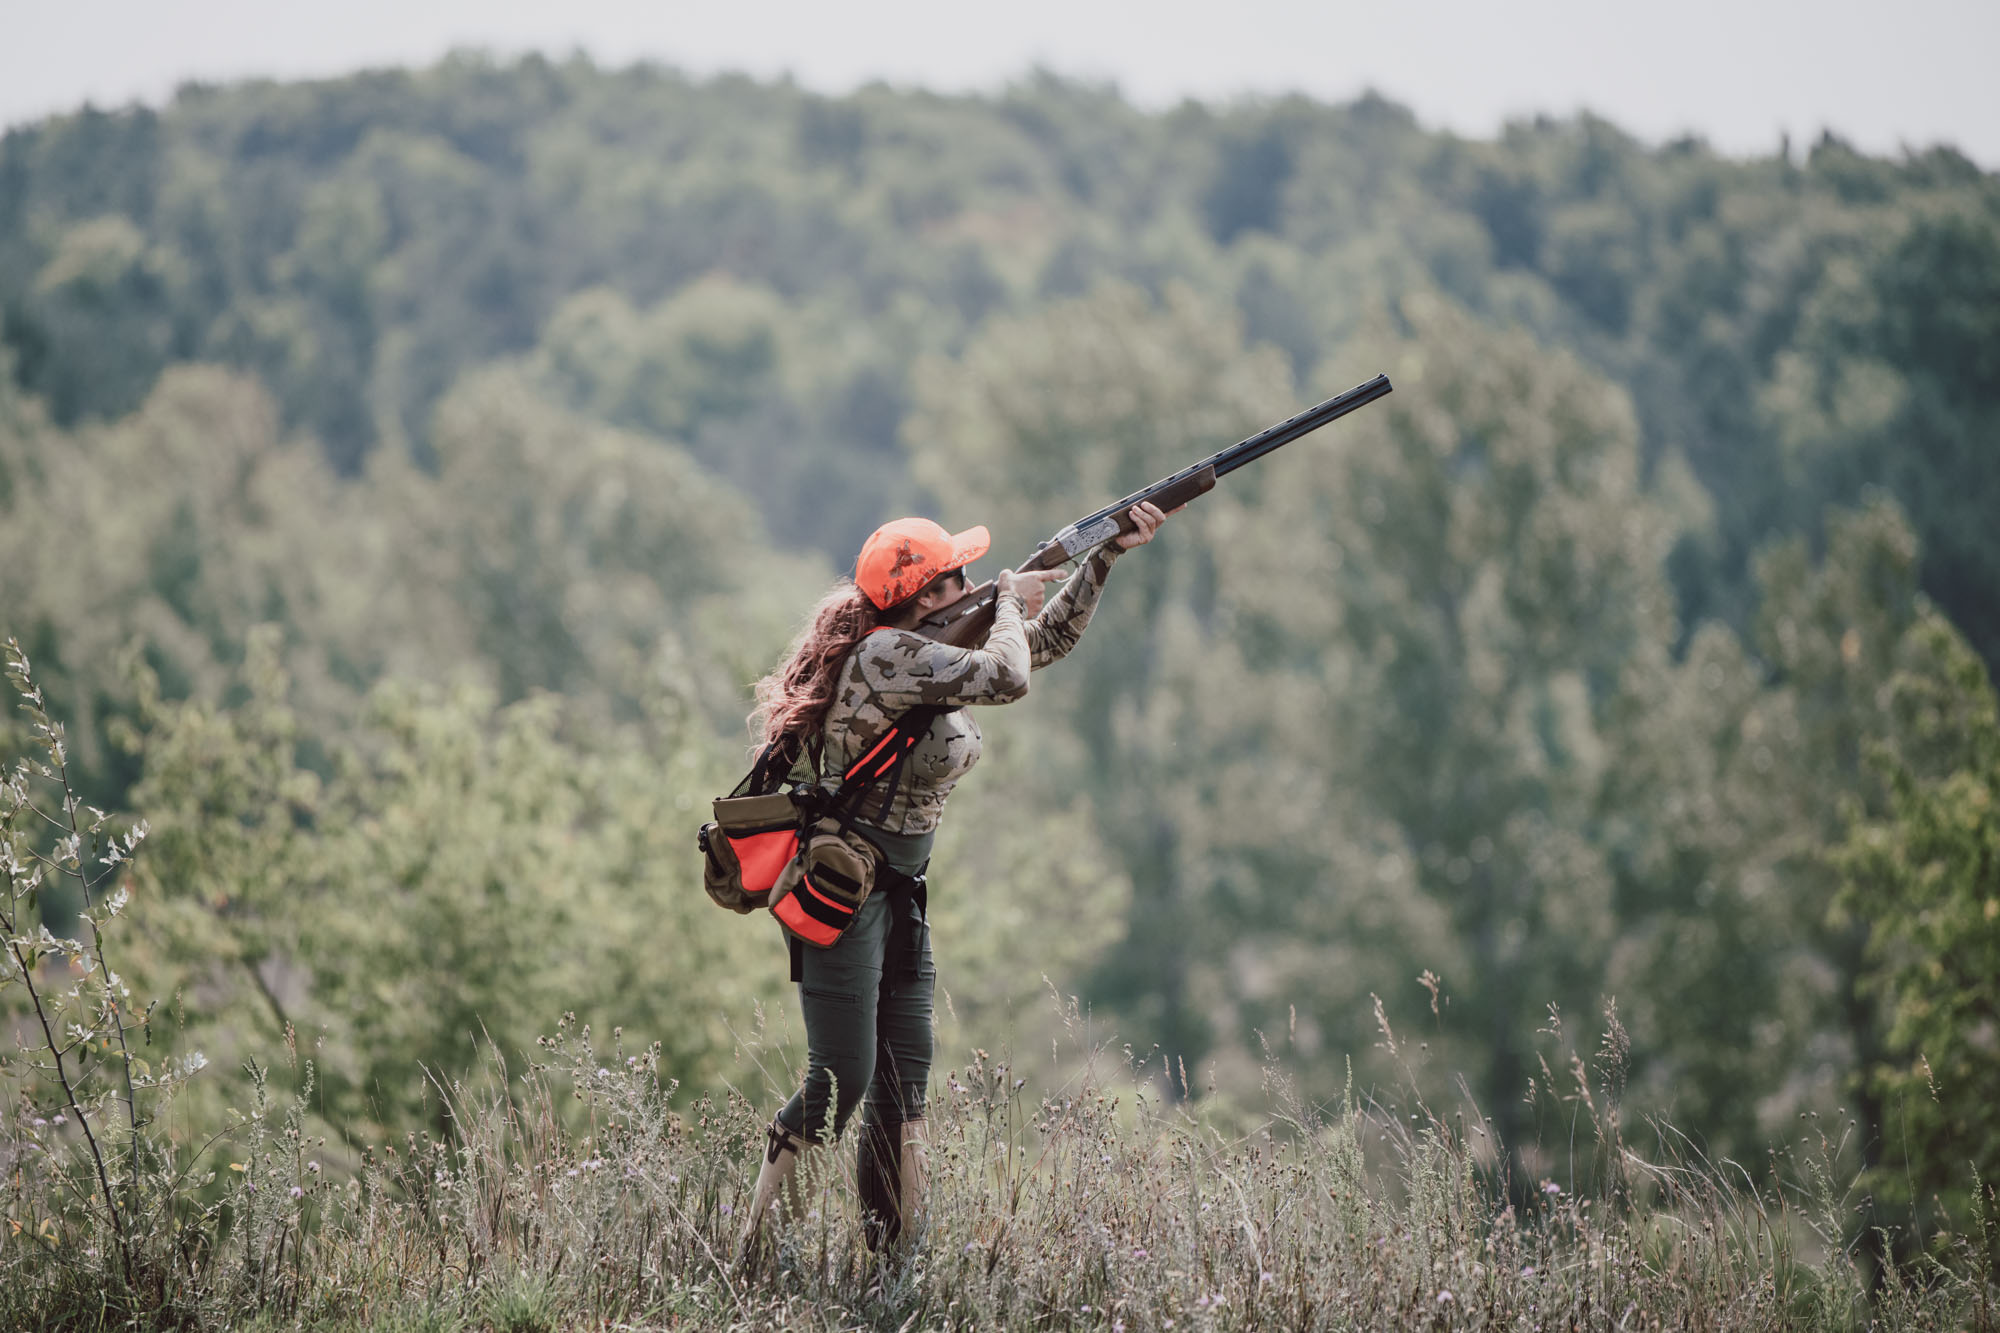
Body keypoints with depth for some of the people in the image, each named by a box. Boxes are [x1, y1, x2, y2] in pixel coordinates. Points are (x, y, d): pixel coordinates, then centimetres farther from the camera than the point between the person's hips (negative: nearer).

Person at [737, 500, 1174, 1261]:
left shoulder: (930, 652, 10)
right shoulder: (887, 655, -18)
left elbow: (1051, 640, 20)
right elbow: (1008, 676, -29)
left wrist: (1107, 556, 11)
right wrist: (1010, 601, -10)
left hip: (896, 892, 9)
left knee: (903, 1084, 6)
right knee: (839, 1084, -11)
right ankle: (751, 1248, 1)